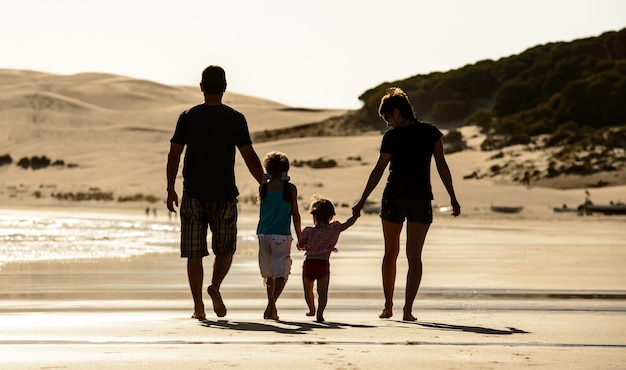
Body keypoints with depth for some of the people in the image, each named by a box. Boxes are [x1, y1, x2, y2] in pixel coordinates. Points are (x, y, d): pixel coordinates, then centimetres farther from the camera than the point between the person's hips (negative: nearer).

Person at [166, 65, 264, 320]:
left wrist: (170, 190, 10)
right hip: (224, 194, -1)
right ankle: (215, 286, -12)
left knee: (194, 253, 6)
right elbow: (250, 157, -4)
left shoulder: (187, 117, 3)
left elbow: (174, 154, 2)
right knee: (225, 249, 13)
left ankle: (198, 306, 2)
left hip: (193, 194, 1)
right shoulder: (235, 118, -3)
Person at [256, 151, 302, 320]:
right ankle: (271, 304, -24)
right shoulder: (290, 188, -4)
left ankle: (272, 308, 21)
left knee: (269, 273, 15)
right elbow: (295, 214, -1)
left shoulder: (263, 187, 3)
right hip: (281, 235, -3)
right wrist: (299, 236, 7)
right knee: (281, 272, -3)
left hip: (263, 234, 3)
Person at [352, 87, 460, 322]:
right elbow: (442, 166, -1)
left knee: (390, 253, 16)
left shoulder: (392, 136, -6)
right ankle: (408, 309, -7)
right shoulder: (431, 133, 1)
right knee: (414, 257, 1)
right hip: (421, 199, 1)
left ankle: (388, 306, 19)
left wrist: (362, 201, -4)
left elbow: (378, 170, -8)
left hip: (393, 198, -1)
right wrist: (453, 198, 4)